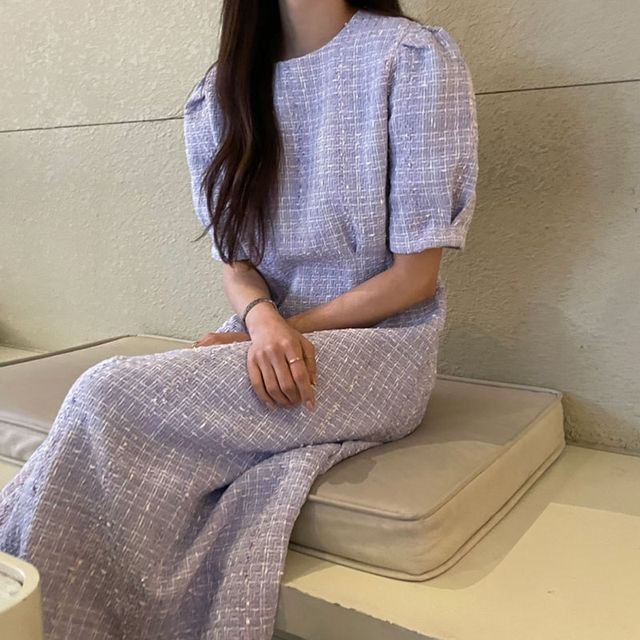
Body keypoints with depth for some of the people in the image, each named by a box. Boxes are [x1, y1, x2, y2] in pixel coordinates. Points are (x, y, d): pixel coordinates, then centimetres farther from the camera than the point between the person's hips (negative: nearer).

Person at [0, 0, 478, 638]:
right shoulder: (218, 95, 9)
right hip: (268, 331, 5)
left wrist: (291, 329, -12)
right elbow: (236, 261, 7)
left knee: (111, 398, -23)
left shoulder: (414, 57, -6)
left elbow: (415, 277, -8)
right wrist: (263, 321, -15)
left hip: (381, 347, -4)